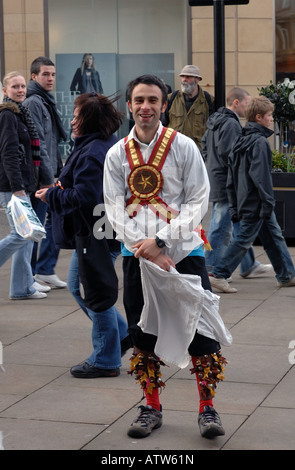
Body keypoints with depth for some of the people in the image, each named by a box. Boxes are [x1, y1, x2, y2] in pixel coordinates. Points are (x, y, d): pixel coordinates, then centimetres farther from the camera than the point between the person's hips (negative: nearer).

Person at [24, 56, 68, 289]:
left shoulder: (46, 101, 16)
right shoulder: (33, 102, -14)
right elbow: (37, 144, -19)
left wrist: (57, 169, 16)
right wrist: (48, 178, -20)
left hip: (50, 174, 10)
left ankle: (45, 270, 19)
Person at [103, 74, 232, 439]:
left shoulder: (183, 147, -2)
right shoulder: (117, 154, 4)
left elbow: (199, 201, -6)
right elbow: (115, 208, 0)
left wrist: (161, 240, -15)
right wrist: (146, 250, -13)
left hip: (183, 251, -2)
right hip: (138, 255, 2)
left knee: (200, 330, -4)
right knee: (142, 333, 7)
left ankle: (207, 408, 10)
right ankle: (151, 408, 21)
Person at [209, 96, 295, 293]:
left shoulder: (241, 141, 13)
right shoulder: (260, 142, -16)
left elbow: (232, 178, 14)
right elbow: (261, 176, -22)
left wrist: (234, 206, 16)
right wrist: (268, 203, -18)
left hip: (246, 201, 10)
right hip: (256, 203, -10)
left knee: (274, 236, 16)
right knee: (244, 239, -4)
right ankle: (219, 275, -1)